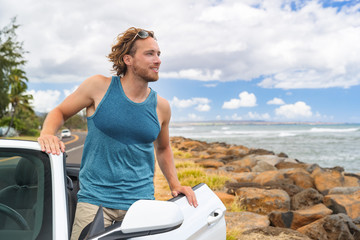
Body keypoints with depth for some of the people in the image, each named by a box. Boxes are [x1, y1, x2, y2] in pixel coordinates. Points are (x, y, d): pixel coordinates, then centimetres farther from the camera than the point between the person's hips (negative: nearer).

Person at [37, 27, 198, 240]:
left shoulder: (161, 106, 5)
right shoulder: (99, 87, -3)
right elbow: (60, 112, 9)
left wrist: (175, 184, 11)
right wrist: (47, 134, -12)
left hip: (140, 201, 2)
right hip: (94, 199, -2)